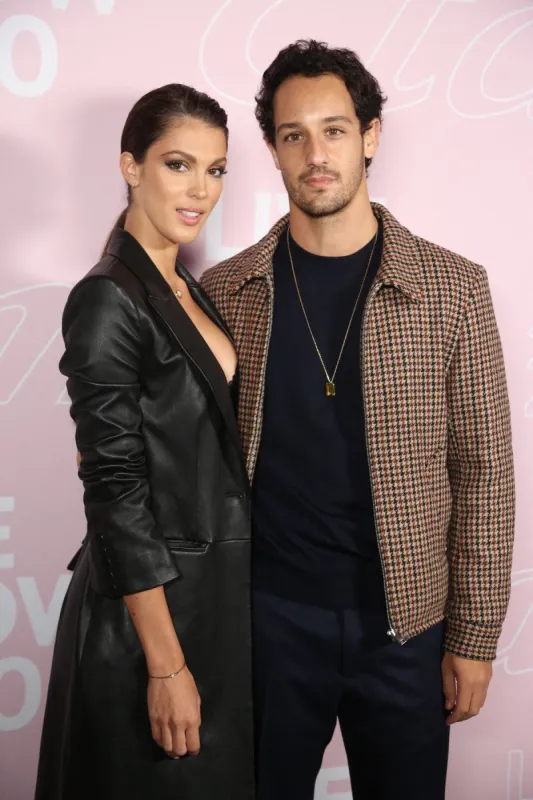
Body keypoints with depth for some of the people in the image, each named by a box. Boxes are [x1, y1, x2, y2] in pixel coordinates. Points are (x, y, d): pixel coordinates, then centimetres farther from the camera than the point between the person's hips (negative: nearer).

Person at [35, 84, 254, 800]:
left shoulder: (186, 289, 8)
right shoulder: (108, 300, -18)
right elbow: (115, 490, -21)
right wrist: (166, 665, -20)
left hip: (219, 586, 9)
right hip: (155, 603, -9)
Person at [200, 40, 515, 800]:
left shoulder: (452, 288, -4)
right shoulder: (225, 292, -1)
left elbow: (482, 473, -2)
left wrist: (474, 638, -3)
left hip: (405, 622, 0)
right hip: (267, 615, 1)